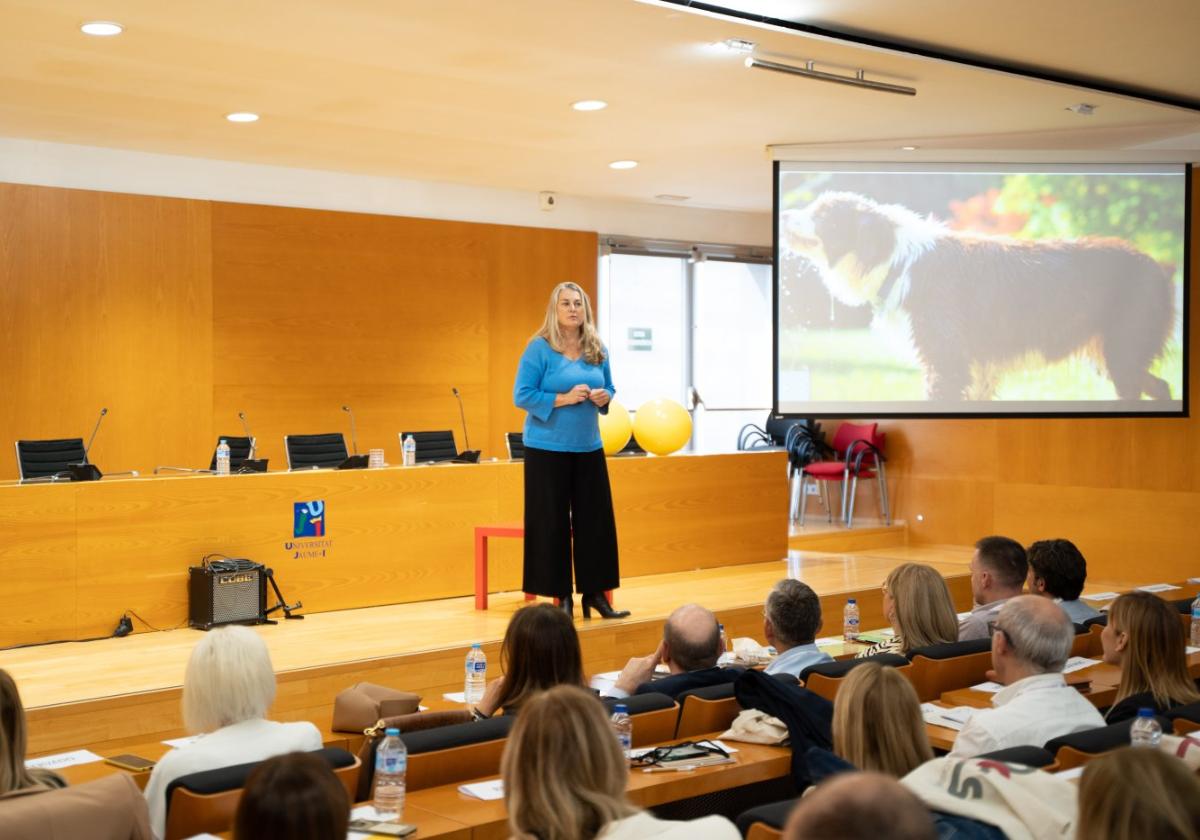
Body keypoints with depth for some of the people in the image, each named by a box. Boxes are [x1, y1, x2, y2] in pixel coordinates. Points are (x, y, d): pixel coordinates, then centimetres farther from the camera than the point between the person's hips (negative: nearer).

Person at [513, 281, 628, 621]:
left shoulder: (597, 350, 8)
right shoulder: (539, 348, -8)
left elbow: (609, 388, 18)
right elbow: (522, 396, -10)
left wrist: (604, 398, -5)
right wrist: (564, 398, -19)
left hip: (589, 447, 5)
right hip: (547, 448, -5)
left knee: (596, 520, 4)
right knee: (552, 523, 0)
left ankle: (594, 592, 14)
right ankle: (562, 596, 10)